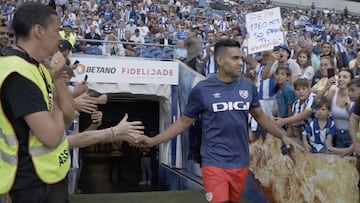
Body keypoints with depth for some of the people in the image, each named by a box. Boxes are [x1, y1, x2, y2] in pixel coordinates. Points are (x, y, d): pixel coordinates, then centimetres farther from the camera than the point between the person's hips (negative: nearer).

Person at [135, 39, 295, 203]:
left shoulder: (248, 87, 1)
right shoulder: (202, 89, -8)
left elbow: (261, 117, 14)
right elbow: (184, 122, 0)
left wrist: (282, 136, 3)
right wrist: (153, 141, -9)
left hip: (240, 163, 4)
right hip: (215, 163, -4)